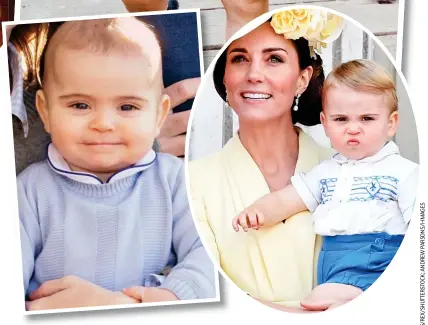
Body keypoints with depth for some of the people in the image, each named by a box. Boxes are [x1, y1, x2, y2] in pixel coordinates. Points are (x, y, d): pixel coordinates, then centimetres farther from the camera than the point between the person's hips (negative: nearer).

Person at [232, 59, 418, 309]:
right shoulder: (325, 172, 21)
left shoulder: (404, 171, 6)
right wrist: (258, 212, -5)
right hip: (331, 257, 6)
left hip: (377, 256, -5)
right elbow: (285, 200, 17)